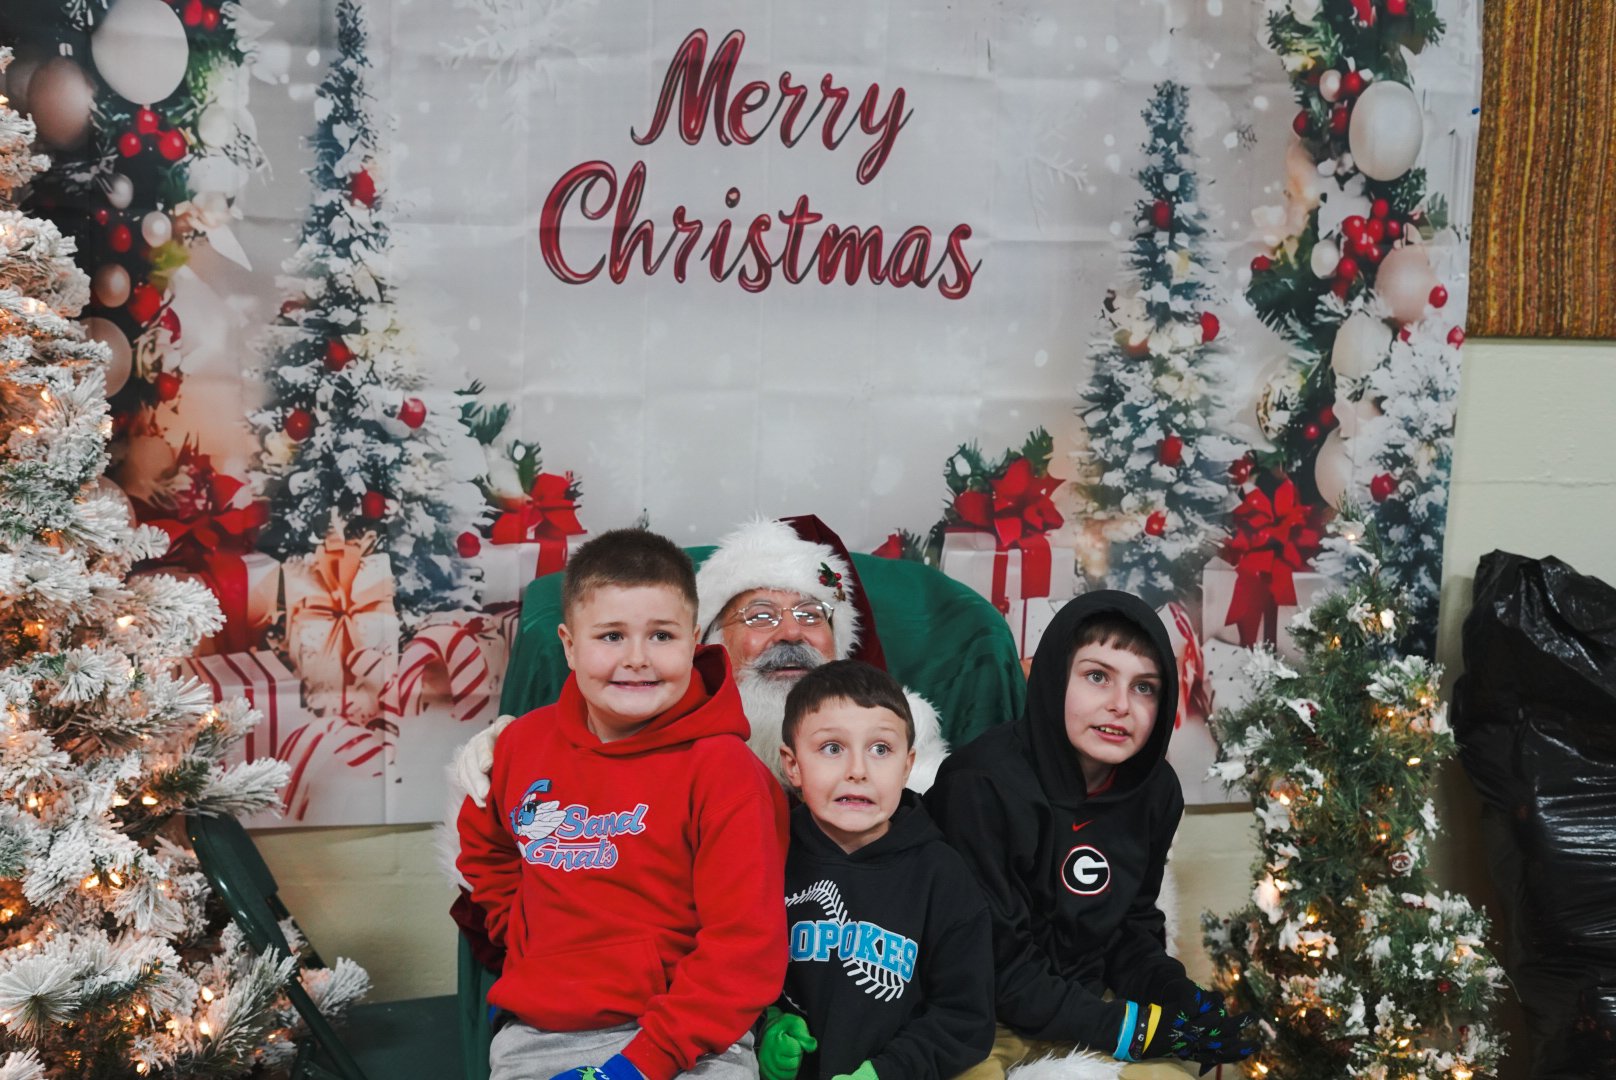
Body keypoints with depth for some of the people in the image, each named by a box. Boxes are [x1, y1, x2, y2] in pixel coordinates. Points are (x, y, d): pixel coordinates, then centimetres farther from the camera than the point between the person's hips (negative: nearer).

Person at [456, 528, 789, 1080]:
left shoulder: (721, 766, -9)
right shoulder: (523, 743, 5)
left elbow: (746, 947, -13)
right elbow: (483, 849, 26)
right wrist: (526, 945, 12)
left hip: (685, 1035, -3)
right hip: (537, 1033, 3)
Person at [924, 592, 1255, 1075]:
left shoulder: (1155, 790, -1)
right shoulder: (984, 786, -24)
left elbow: (1131, 926, 11)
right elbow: (997, 968, -21)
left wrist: (1175, 994, -9)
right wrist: (1131, 1027, -22)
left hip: (1083, 1006, 6)